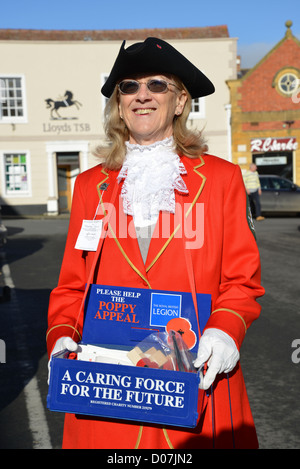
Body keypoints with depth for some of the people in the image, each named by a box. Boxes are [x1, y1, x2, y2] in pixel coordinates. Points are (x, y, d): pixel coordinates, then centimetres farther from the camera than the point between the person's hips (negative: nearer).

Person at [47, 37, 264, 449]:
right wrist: (62, 336, -7)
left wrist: (226, 329, -15)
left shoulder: (221, 178, 4)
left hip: (197, 380, -1)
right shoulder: (91, 185, 9)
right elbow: (71, 285, 10)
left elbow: (242, 279, 3)